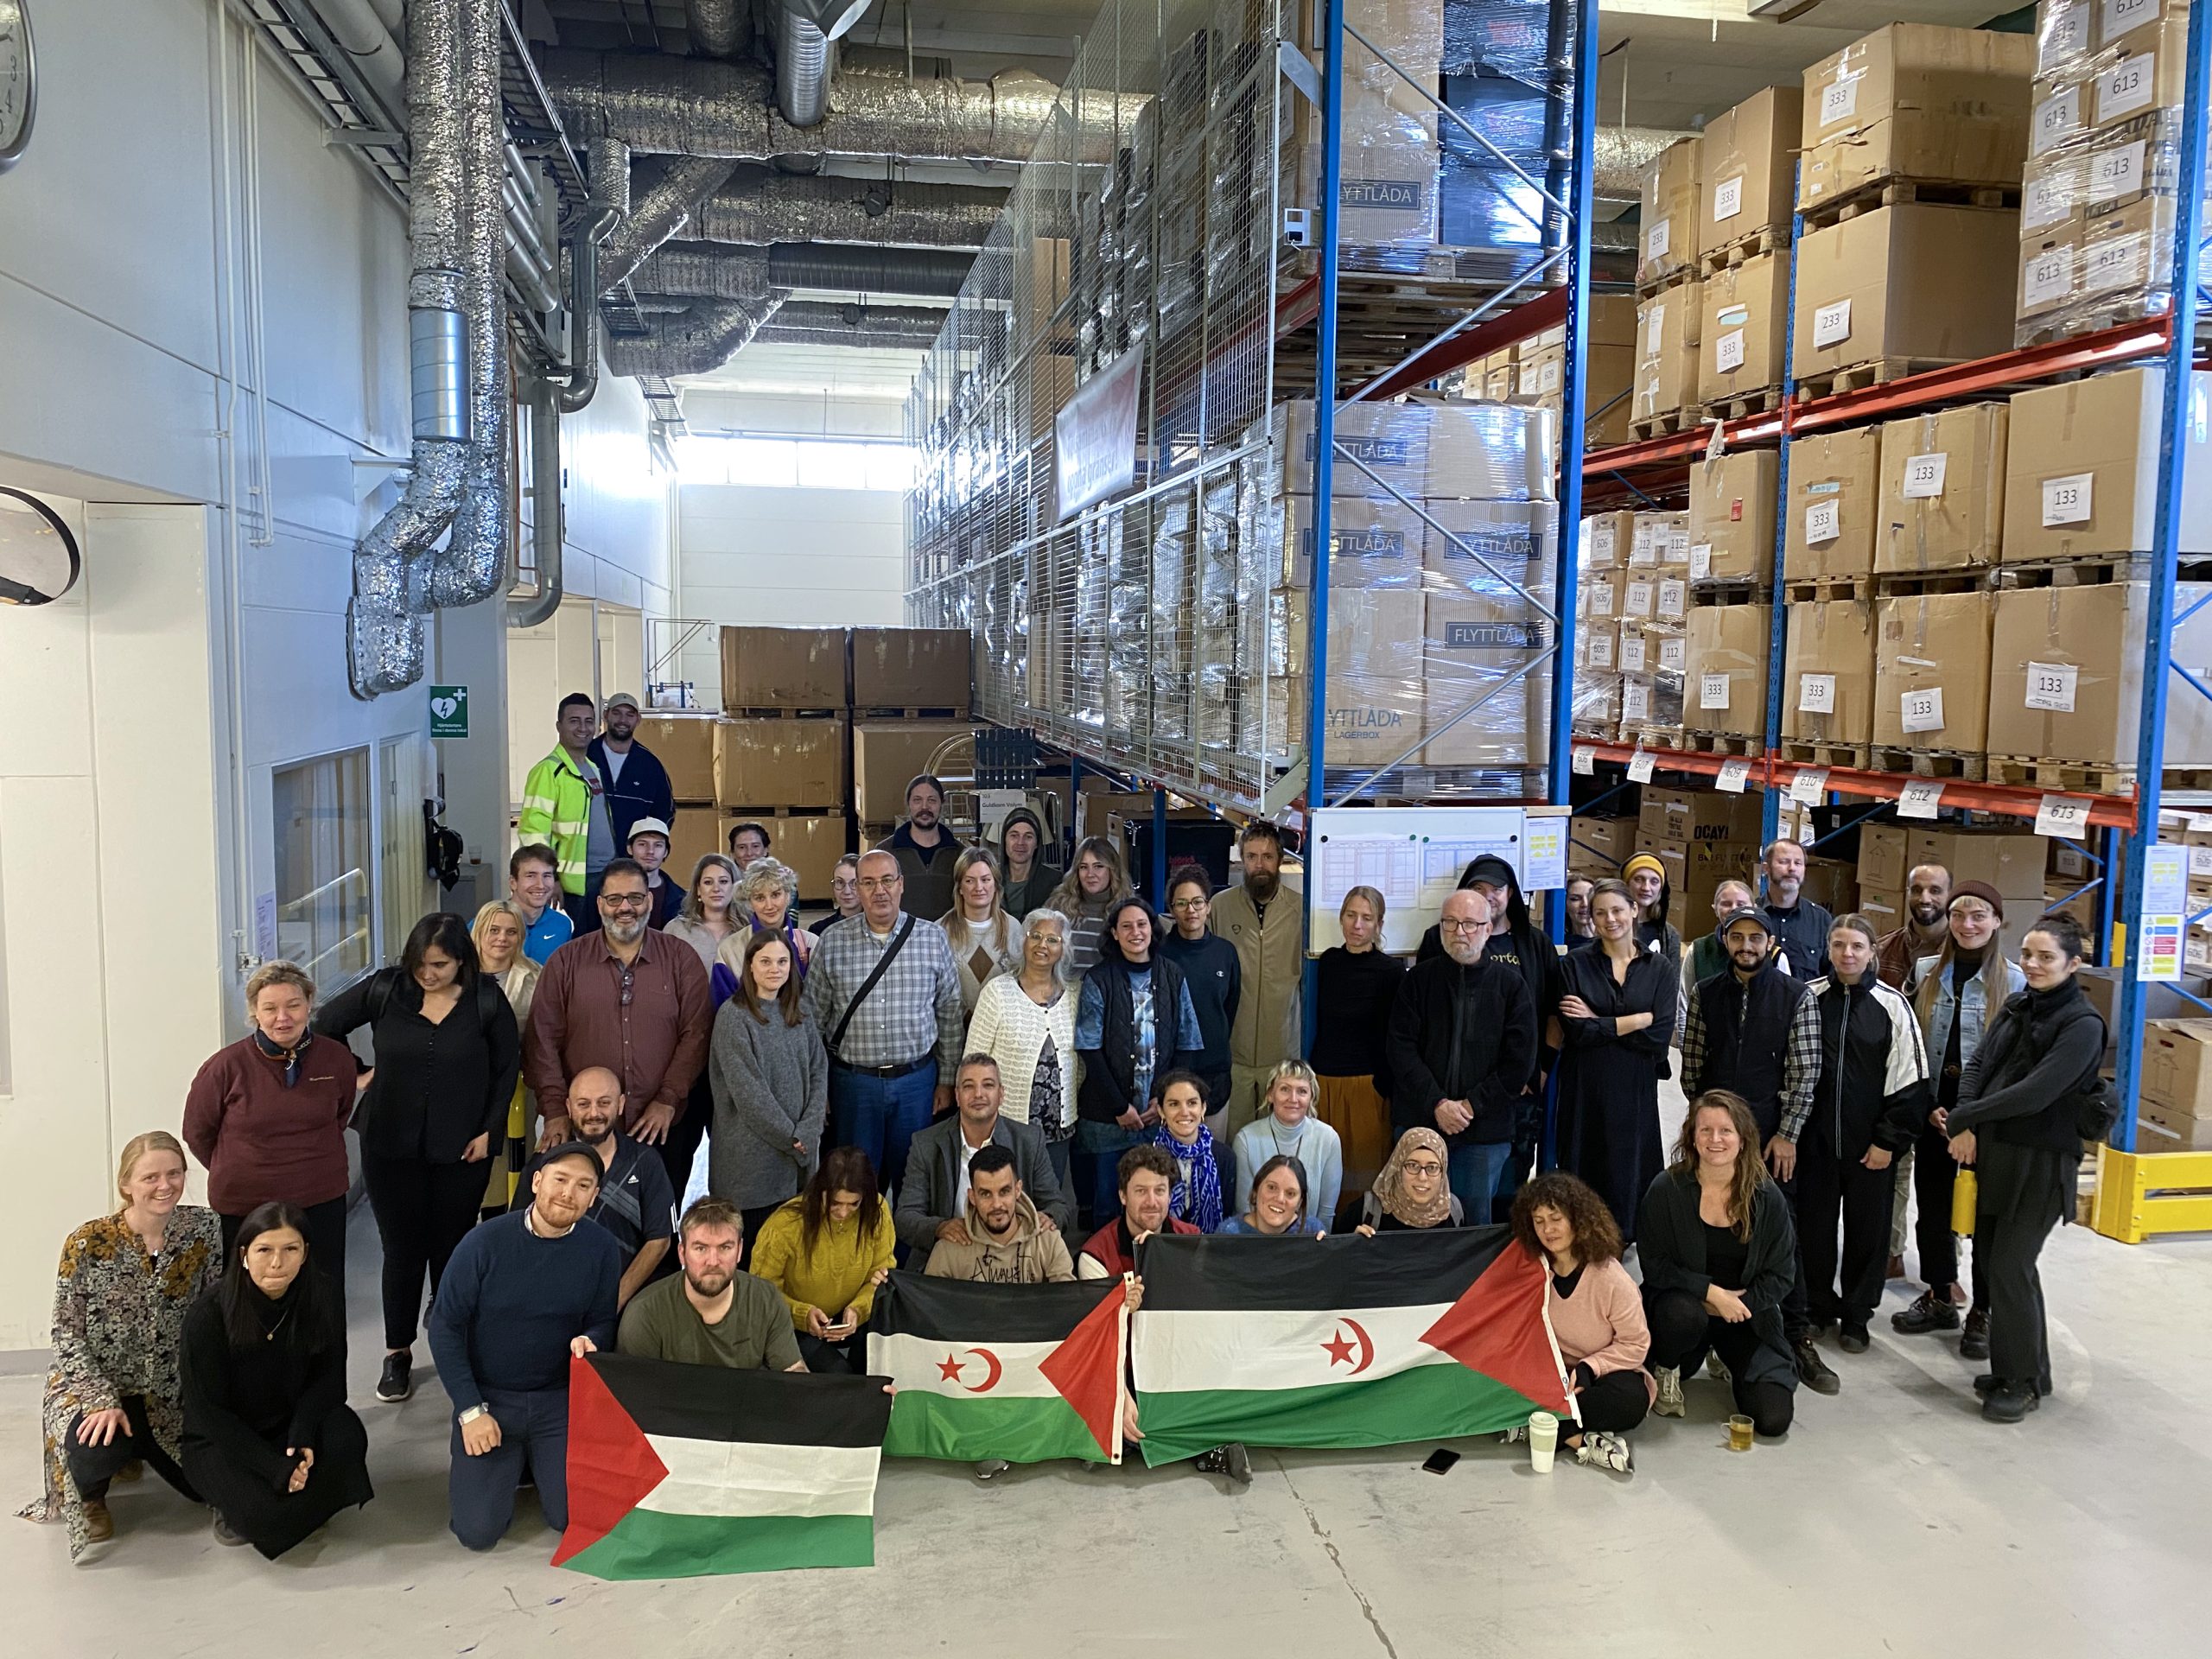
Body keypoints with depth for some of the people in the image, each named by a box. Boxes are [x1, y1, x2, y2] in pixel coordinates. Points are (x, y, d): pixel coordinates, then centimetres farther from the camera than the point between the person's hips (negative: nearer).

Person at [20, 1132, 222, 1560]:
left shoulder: (205, 1228, -10)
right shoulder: (87, 1244, -18)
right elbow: (67, 1335, -13)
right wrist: (103, 1402, -23)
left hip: (171, 1392, 4)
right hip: (93, 1384, -3)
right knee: (97, 1451, -35)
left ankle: (136, 1449, 35)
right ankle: (89, 1497, 7)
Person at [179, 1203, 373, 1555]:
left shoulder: (321, 1297, -14)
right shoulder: (208, 1317, -22)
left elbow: (328, 1378, -5)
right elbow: (210, 1414, -17)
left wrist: (302, 1437, -24)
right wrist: (278, 1468, -24)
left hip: (291, 1424, 3)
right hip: (222, 1442, -3)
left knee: (347, 1436, -29)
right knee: (264, 1513, -30)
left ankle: (294, 1512, -1)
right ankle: (235, 1505, 7)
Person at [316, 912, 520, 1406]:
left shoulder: (486, 1001, -6)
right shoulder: (385, 989, -5)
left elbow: (508, 1067, 2)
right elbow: (325, 1023, 8)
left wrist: (490, 1129, -3)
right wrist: (354, 1073, 2)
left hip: (460, 1150, 0)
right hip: (391, 1145, 1)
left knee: (452, 1249, 8)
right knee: (402, 1250, 7)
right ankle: (398, 1353, 23)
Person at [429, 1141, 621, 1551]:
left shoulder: (602, 1248, -10)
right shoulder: (485, 1243, -14)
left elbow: (602, 1323, 3)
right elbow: (445, 1327, -8)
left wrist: (589, 1342, -22)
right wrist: (470, 1411, -11)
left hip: (559, 1398, 1)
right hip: (488, 1396, -1)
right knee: (478, 1531, -9)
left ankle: (537, 1459, 22)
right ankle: (509, 1464, 23)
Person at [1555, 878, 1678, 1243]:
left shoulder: (1660, 969, 5)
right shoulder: (1574, 965, 1)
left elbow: (1660, 1035, -6)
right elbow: (1576, 1031, -11)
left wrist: (1599, 1022, -8)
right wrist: (1637, 1020, -9)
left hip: (1636, 1090, 1)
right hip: (1584, 1089, -1)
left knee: (1629, 1170, 4)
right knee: (1584, 1172, 3)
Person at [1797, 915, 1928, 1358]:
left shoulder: (1893, 1005, -4)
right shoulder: (1810, 999, -1)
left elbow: (1910, 1080, -3)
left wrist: (1889, 1140, -6)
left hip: (1870, 1145, -1)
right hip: (1815, 1138, 1)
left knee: (1868, 1231, 8)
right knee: (1813, 1226, 9)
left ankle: (1856, 1316, 23)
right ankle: (1818, 1306, 26)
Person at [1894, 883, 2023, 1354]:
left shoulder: (2015, 981, -6)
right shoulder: (1929, 976, 5)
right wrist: (1928, 1105, -4)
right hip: (1934, 1110, 4)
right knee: (1932, 1205, 12)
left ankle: (1983, 1312, 18)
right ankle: (1940, 1297, 29)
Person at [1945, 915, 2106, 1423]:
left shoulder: (2083, 1025, -13)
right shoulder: (2015, 1007, 8)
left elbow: (2036, 1093, -21)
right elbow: (1977, 1065, 4)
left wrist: (1961, 1117, -15)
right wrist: (1966, 1126, -12)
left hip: (2042, 1162, -6)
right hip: (1993, 1152, 6)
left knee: (2010, 1266, -5)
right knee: (1990, 1257, 10)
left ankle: (2024, 1382, 12)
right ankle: (2012, 1367, 25)